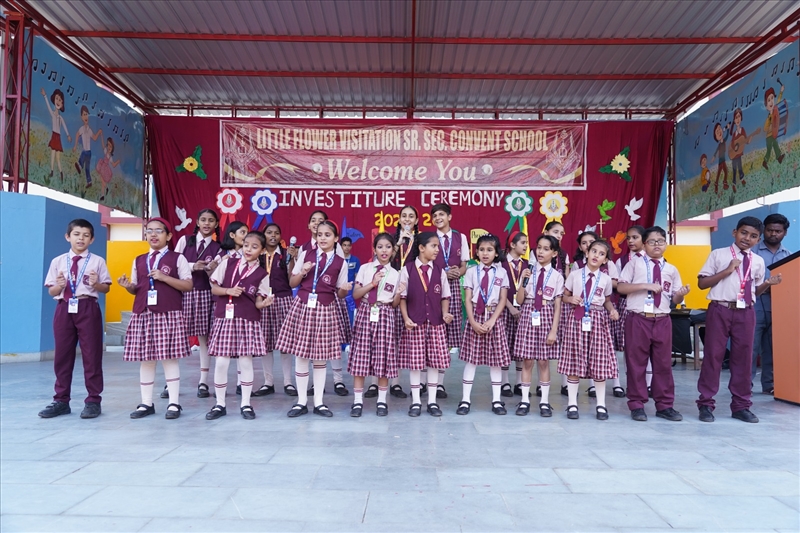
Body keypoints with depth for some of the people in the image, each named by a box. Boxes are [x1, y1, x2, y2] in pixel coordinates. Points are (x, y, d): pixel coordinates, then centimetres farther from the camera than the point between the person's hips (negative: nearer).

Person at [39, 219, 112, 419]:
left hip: (88, 308, -3)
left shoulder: (97, 261, 2)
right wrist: (59, 285, -13)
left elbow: (106, 288, 2)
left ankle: (93, 400, 10)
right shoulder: (58, 261, 8)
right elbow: (51, 291, 8)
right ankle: (61, 400, 20)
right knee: (62, 355, 9)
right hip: (64, 308, 3)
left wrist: (96, 284, -19)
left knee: (91, 355, 1)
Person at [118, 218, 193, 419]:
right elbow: (136, 289, 18)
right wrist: (128, 286, -5)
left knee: (170, 357, -3)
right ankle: (146, 403, 15)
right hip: (143, 313, 4)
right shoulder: (139, 260, 16)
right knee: (145, 358, 6)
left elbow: (188, 285, -4)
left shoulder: (177, 258, 3)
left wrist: (164, 277, -14)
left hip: (169, 314, -4)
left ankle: (173, 403, 5)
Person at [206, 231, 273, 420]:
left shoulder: (262, 275, 2)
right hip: (225, 318, 1)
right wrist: (229, 290, -12)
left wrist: (265, 303, -22)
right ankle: (220, 404, 17)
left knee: (245, 362, 3)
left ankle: (246, 404, 16)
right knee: (221, 362, 2)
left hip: (248, 321, -1)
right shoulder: (227, 263, 5)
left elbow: (258, 302, 0)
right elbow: (214, 288, 6)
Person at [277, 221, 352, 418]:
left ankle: (319, 402, 18)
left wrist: (344, 289, -15)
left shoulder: (340, 263, 2)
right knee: (300, 355, 4)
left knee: (321, 357, 7)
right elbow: (292, 283, 7)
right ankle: (301, 402, 16)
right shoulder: (306, 255, 3)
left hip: (325, 309, 0)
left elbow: (340, 294, 7)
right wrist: (302, 272, -10)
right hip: (303, 306, 1)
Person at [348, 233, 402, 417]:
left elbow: (394, 304, 6)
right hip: (365, 313, 0)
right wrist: (372, 284, -11)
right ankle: (358, 401, 9)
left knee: (383, 358, 1)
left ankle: (382, 401, 14)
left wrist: (399, 294, -14)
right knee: (360, 357, -2)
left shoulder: (396, 274, 8)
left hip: (385, 316, 0)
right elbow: (355, 295, 1)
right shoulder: (364, 268, 6)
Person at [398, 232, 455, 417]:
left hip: (435, 322, 2)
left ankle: (432, 401, 18)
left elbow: (445, 297, 10)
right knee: (415, 361, 2)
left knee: (435, 361, 5)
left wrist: (445, 313, -7)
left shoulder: (440, 271, 6)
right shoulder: (407, 270, -2)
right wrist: (406, 318, -11)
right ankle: (415, 402, 16)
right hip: (415, 323, -2)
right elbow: (402, 297, -2)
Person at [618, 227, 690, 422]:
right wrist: (646, 285, -16)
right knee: (636, 363, 3)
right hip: (638, 319, -3)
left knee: (663, 363, 8)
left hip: (662, 320, 3)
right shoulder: (635, 262, 2)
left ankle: (664, 406, 19)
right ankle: (637, 405, 13)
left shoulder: (671, 270, 12)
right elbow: (621, 287, -6)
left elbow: (675, 300, 11)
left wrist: (681, 295, -11)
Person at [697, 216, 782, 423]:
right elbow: (702, 283, -4)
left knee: (743, 357, 8)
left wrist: (767, 284, -2)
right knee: (713, 355, 1)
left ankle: (741, 406, 20)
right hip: (720, 310, -3)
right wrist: (727, 271, -12)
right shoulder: (718, 254, 0)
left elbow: (755, 292, 18)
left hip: (746, 313, 4)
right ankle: (706, 404, 10)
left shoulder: (758, 261, 11)